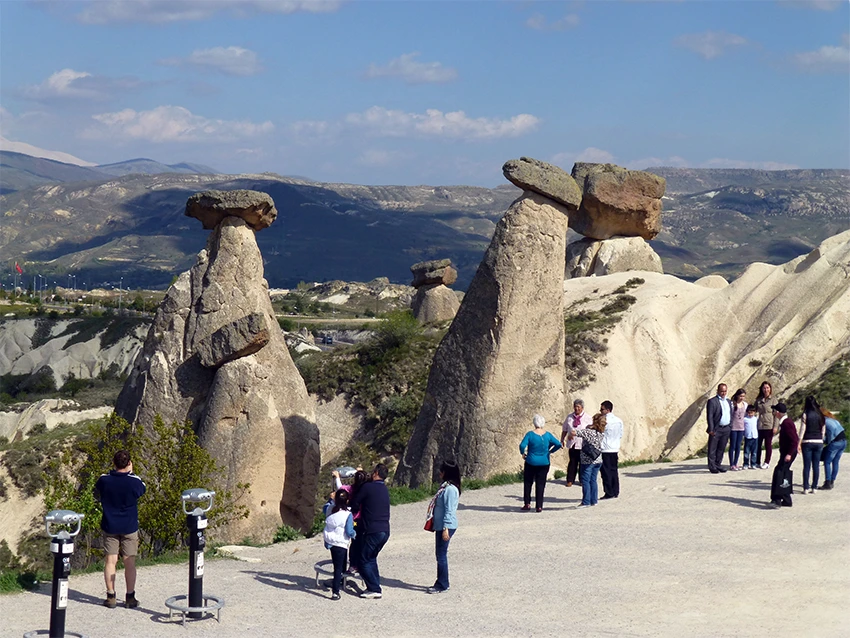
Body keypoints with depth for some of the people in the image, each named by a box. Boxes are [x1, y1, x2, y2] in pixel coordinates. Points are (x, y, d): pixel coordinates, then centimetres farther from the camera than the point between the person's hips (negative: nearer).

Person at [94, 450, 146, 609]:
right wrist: (131, 473, 12)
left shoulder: (104, 480, -10)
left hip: (109, 526, 1)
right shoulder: (134, 481, -15)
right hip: (129, 527, -1)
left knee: (111, 561, 6)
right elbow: (142, 490, 8)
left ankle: (111, 597, 6)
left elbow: (97, 495, 11)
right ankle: (130, 597, 9)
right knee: (130, 562, 6)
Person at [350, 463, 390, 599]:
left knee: (364, 560, 0)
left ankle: (374, 589, -5)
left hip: (373, 531, -8)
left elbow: (355, 503, -1)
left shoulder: (367, 487, -9)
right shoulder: (385, 489, 14)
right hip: (385, 531, 8)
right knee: (371, 558, 19)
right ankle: (375, 586, 16)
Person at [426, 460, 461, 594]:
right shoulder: (445, 487, 13)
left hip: (446, 526, -10)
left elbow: (449, 510, -21)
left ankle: (442, 585, 2)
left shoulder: (450, 489, -18)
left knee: (441, 555, -5)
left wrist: (445, 529, -23)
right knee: (439, 554, 14)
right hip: (440, 525, 10)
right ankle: (441, 583, 22)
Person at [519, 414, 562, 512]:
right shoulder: (547, 435, -5)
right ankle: (539, 506, 5)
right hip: (544, 463, 2)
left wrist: (523, 453, -3)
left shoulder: (530, 434, -13)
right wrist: (550, 451, 7)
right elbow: (558, 445, -6)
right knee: (540, 484, 7)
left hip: (531, 463, -2)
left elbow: (522, 445, -22)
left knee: (528, 483, 14)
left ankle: (527, 504, 13)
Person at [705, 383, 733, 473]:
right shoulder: (712, 401, -8)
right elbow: (709, 416, -11)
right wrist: (711, 429, -16)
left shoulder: (728, 401, 15)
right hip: (716, 429, -6)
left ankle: (718, 464, 20)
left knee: (721, 448, 12)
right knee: (712, 449, -1)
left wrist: (730, 427, 12)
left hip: (726, 429, 6)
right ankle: (712, 466, 4)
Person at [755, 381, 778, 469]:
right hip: (759, 425, 4)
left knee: (768, 445, 3)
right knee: (758, 444, 6)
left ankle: (767, 463, 13)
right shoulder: (758, 400, 10)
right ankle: (757, 462, 16)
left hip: (769, 426, -4)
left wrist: (775, 426, -9)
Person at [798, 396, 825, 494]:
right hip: (819, 442, 3)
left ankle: (806, 488, 2)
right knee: (816, 466, 8)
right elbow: (823, 429, 8)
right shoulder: (820, 415, 3)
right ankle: (814, 487, 10)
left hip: (807, 442, -3)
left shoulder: (806, 414, -9)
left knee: (807, 466, 2)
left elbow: (802, 429, -9)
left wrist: (799, 443, -5)